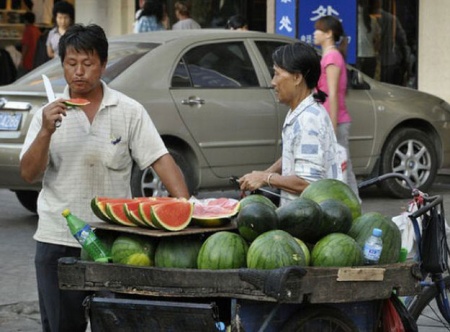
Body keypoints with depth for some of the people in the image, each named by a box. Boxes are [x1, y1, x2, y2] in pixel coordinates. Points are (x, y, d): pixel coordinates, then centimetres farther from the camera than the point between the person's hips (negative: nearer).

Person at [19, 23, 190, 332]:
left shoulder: (129, 111, 0)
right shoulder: (49, 114, 4)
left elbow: (160, 159, -5)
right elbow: (29, 174, -3)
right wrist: (46, 132, -19)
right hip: (58, 239, 1)